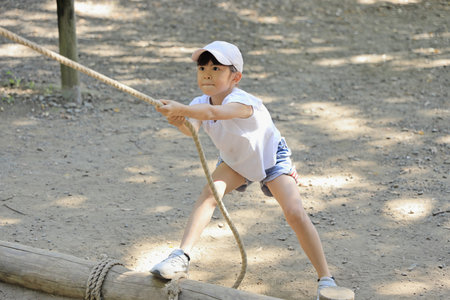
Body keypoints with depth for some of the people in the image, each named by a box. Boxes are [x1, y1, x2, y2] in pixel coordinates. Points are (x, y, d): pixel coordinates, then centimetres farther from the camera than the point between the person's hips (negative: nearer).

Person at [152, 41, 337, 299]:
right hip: (235, 160, 5)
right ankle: (182, 257, -18)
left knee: (295, 212, -18)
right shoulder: (200, 104, -19)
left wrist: (181, 108, -75)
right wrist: (180, 121, -63)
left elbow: (214, 112, -60)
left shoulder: (242, 102, -38)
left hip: (270, 157, -5)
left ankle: (326, 278, -5)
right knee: (209, 194, -22)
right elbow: (192, 129, -40)